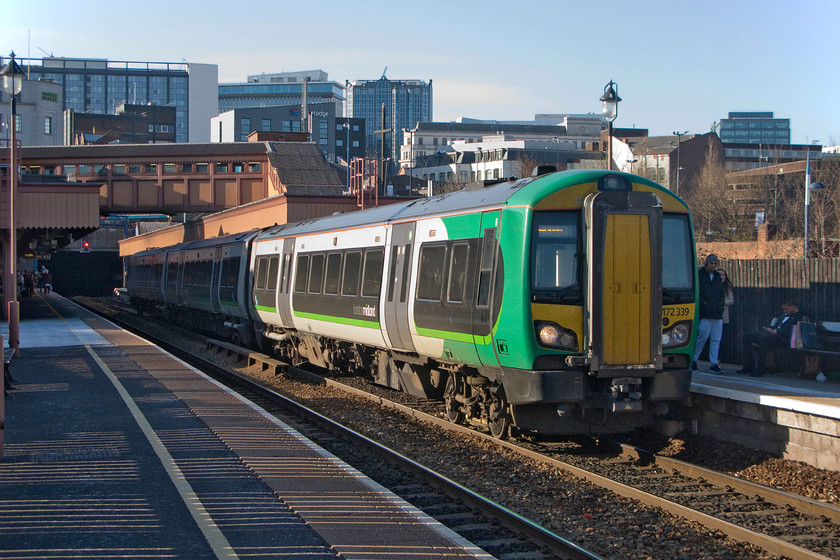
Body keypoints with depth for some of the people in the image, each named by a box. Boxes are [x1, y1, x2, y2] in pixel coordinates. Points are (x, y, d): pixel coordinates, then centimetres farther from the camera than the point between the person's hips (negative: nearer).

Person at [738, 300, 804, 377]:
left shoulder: (798, 317, -3)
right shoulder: (785, 314, 27)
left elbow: (789, 332, -15)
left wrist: (776, 331, -14)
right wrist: (771, 329, 8)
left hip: (783, 339, -10)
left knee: (764, 338, -38)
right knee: (747, 337, 0)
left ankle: (760, 369, -33)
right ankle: (748, 366, -2)